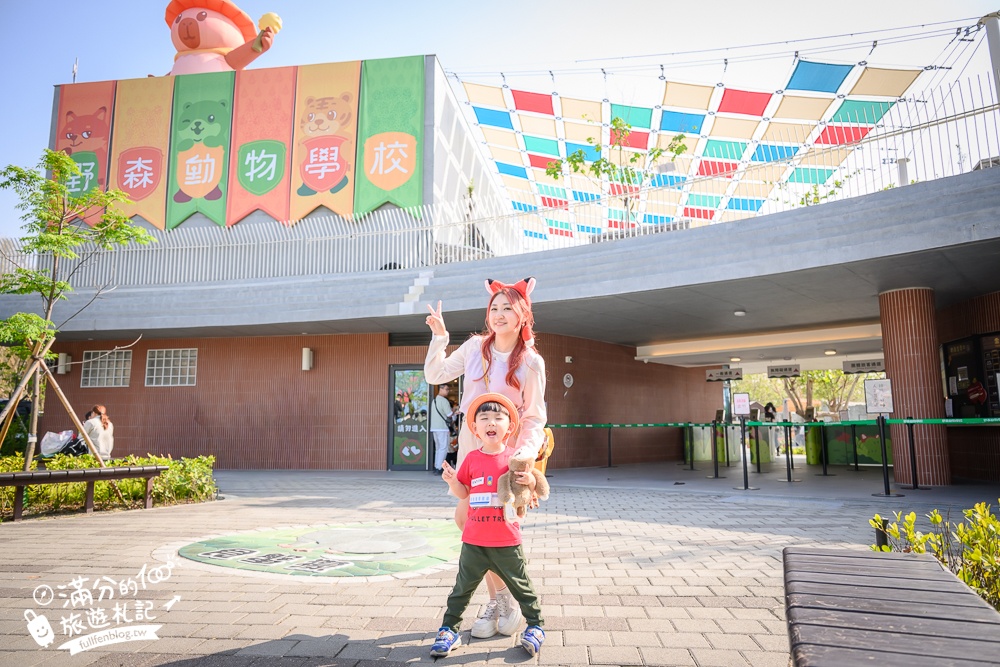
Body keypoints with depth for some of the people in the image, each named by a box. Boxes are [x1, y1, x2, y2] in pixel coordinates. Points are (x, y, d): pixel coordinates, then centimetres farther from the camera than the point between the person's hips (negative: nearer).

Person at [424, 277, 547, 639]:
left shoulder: (531, 362, -7)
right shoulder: (475, 347, 1)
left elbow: (534, 418, -5)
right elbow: (435, 375, 8)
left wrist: (526, 451, -21)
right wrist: (439, 337, 0)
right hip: (471, 441, 4)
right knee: (465, 517, 2)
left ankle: (500, 599, 17)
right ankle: (500, 599, 19)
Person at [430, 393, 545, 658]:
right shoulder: (472, 458, -1)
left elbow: (529, 493, 2)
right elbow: (463, 493, 8)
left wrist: (530, 481, -21)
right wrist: (452, 480, -13)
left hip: (507, 542, -1)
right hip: (474, 541, 2)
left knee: (521, 586, 12)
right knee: (462, 587, 12)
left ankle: (535, 627, 31)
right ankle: (449, 630, 27)